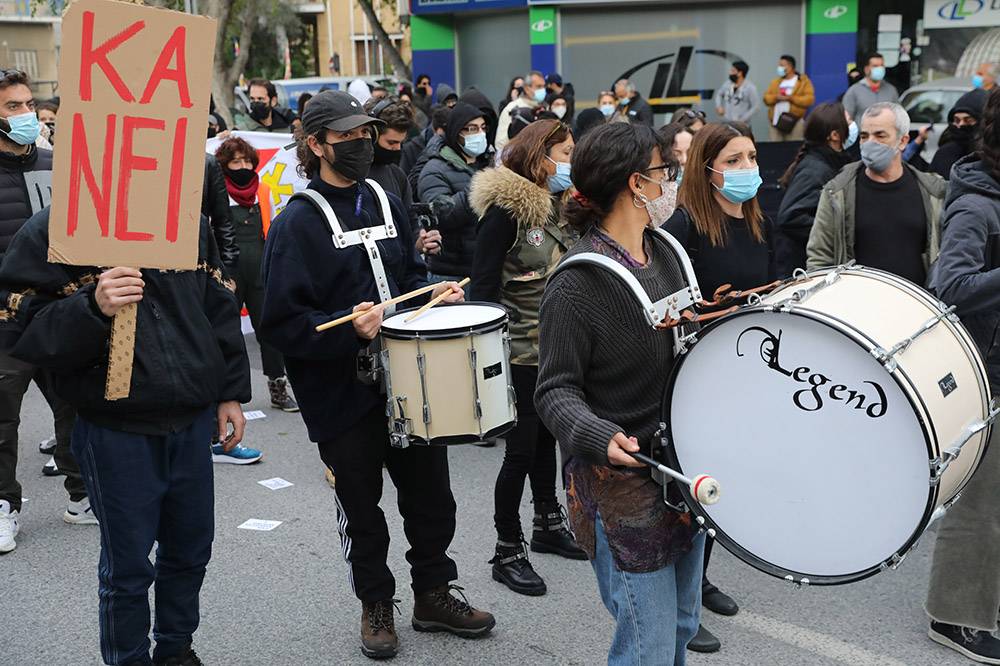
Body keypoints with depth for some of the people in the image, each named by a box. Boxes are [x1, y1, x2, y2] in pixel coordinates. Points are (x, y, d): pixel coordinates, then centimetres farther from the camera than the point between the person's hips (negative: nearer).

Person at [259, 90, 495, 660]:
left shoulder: (385, 203, 8)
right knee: (362, 509, 11)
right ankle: (376, 605, 31)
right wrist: (348, 330, -29)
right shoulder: (298, 223, -12)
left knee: (431, 494, 14)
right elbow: (282, 320, -17)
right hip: (343, 394, -5)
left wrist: (437, 292, 1)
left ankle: (433, 595, 34)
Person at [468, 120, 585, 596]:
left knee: (547, 435, 19)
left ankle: (548, 524, 35)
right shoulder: (505, 209, -14)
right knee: (522, 446, -1)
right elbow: (482, 285, -15)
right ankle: (507, 552, 11)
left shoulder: (560, 206, 10)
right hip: (521, 352, -7)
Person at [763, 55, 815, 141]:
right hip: (776, 122, 4)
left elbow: (809, 99, -7)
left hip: (794, 122, -4)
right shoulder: (776, 81, 19)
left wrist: (791, 98, -13)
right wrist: (776, 97, -9)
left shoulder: (804, 81, 4)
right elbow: (766, 98, 13)